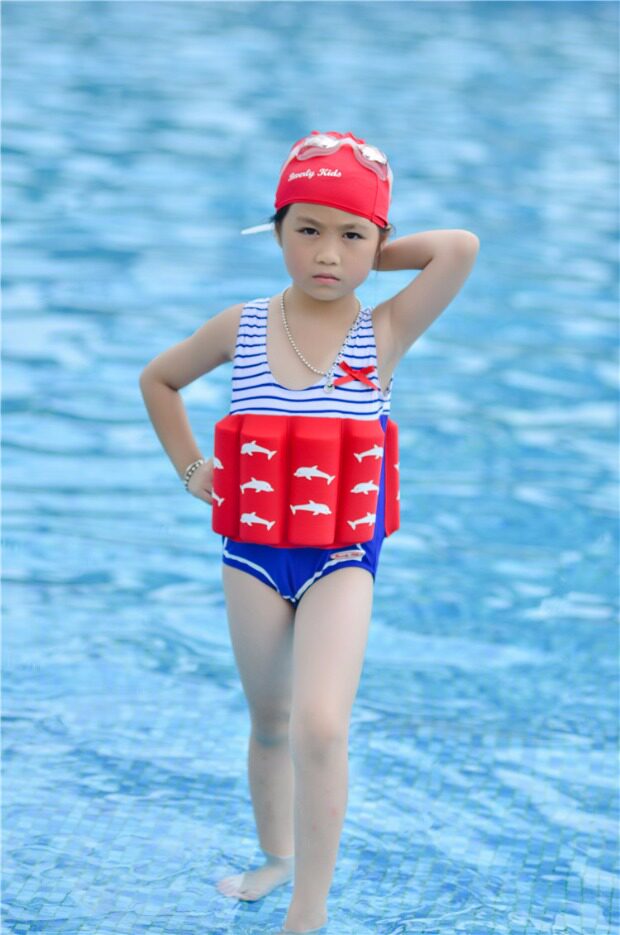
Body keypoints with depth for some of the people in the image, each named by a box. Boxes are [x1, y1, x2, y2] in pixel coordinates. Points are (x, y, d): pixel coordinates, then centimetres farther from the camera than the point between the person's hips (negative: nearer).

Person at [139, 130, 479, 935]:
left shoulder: (384, 334, -9)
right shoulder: (242, 329, -2)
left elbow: (461, 248, -22)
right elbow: (158, 380, 16)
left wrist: (368, 258, -9)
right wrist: (190, 467, 8)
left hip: (342, 557, -3)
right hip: (253, 550, 3)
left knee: (321, 727, -20)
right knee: (269, 722, 18)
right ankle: (277, 856, 43)